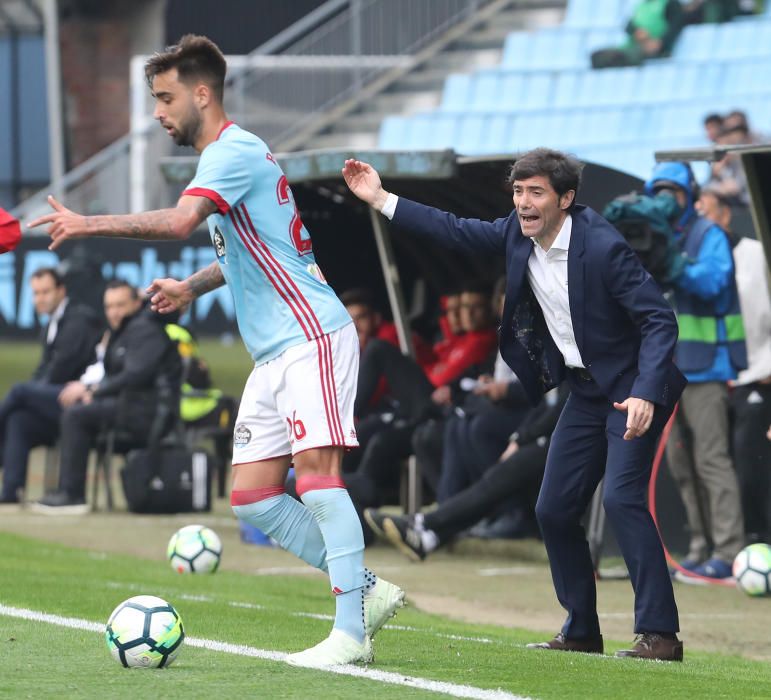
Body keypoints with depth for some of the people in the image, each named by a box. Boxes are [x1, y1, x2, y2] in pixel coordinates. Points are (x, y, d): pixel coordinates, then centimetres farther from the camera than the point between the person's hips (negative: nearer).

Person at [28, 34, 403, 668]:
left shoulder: (235, 151, -13)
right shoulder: (225, 157, 19)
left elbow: (179, 222, -30)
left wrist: (88, 225, -30)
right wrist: (191, 287, 20)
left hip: (311, 337, -10)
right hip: (273, 352, 10)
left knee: (315, 469, -19)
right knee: (253, 500, 3)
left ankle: (349, 632, -19)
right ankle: (367, 590, 10)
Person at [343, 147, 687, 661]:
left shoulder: (603, 247, -24)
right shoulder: (518, 235, -2)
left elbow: (659, 320, -24)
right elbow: (458, 232, 13)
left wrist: (645, 394, -35)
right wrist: (381, 199, 10)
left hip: (633, 388, -8)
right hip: (586, 390, 8)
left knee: (621, 497, -23)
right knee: (554, 511, 6)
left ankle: (659, 634, -21)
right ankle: (581, 632, 19)